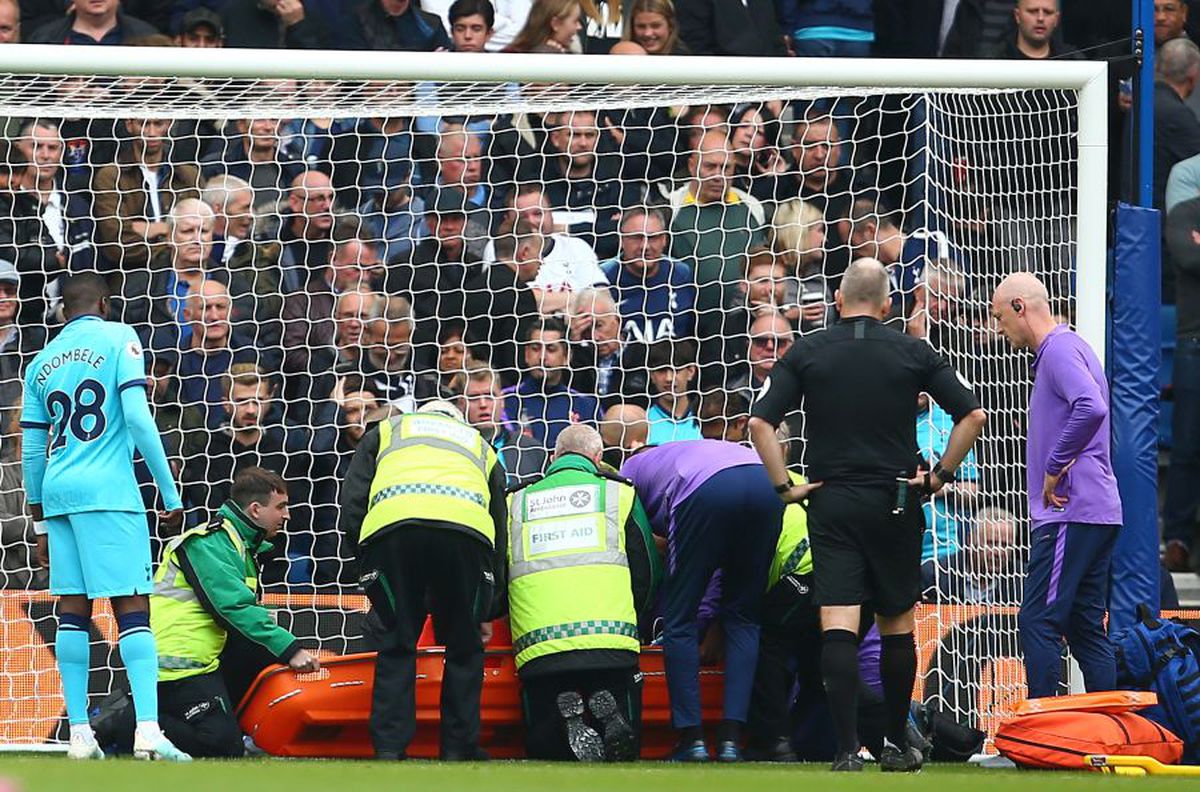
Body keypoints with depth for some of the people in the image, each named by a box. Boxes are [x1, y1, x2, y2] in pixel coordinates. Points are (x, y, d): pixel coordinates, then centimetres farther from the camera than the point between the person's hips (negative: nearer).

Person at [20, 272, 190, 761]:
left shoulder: (42, 363, 17)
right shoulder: (118, 339, 1)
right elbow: (138, 418, -10)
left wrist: (41, 524, 26)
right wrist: (170, 495, -7)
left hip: (57, 493, 5)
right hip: (108, 491, -5)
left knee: (73, 609, 9)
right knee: (132, 606, -8)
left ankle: (79, 733, 7)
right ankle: (148, 731, -19)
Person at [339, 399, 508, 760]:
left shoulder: (385, 431, 35)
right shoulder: (481, 447, 39)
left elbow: (352, 507, 21)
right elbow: (500, 528, 37)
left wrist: (366, 567, 28)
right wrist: (487, 611, 43)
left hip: (390, 527, 0)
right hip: (466, 528, 1)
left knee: (397, 645, 11)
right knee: (464, 646, 15)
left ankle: (389, 749, 4)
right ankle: (458, 749, 13)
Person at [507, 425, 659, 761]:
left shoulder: (515, 503, 19)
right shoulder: (619, 494, 15)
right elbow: (648, 578, 16)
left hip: (537, 648, 1)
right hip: (611, 644, -1)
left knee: (542, 752, 9)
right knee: (624, 748, 7)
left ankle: (566, 719, -22)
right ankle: (607, 715, -24)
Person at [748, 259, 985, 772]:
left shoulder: (807, 352, 1)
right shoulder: (912, 353, 2)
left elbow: (761, 423, -6)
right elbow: (971, 414, -1)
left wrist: (785, 487, -1)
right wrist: (941, 475, 5)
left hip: (831, 503, -1)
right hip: (895, 502, 1)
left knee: (838, 627, -6)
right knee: (897, 623, 14)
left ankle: (847, 750, -15)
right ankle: (896, 745, 21)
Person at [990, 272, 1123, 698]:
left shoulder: (1059, 350, -10)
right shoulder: (1065, 348, 22)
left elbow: (1091, 408, -27)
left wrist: (1055, 467, -19)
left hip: (1071, 513, -11)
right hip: (1097, 513, 11)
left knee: (1038, 620, -12)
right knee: (1086, 628, 10)